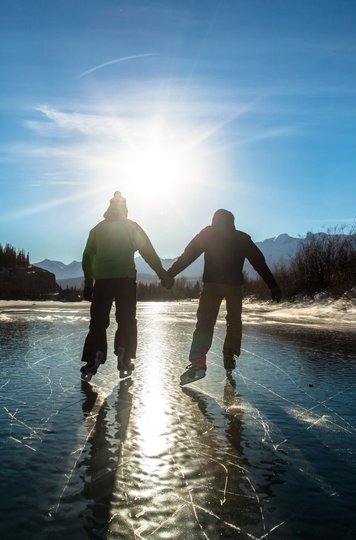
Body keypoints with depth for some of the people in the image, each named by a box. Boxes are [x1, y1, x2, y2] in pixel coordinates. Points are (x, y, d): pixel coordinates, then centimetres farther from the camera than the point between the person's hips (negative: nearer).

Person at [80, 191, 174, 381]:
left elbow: (87, 258, 13)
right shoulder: (131, 226, 8)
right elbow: (149, 253, 0)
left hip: (102, 279, 2)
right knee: (126, 321, 7)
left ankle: (93, 360, -5)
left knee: (98, 322, 6)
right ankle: (124, 358, -2)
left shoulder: (97, 229, 15)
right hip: (126, 278, -2)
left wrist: (88, 284, 16)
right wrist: (163, 274, 0)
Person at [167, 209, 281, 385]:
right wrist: (273, 286, 11)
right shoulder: (242, 238, 14)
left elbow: (186, 256, 6)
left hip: (211, 284, -1)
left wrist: (169, 274, 7)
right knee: (234, 321, 19)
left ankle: (198, 363, -16)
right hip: (234, 285, 1)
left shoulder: (207, 234, 12)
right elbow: (259, 263, 11)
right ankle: (229, 357, 8)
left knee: (204, 322, -2)